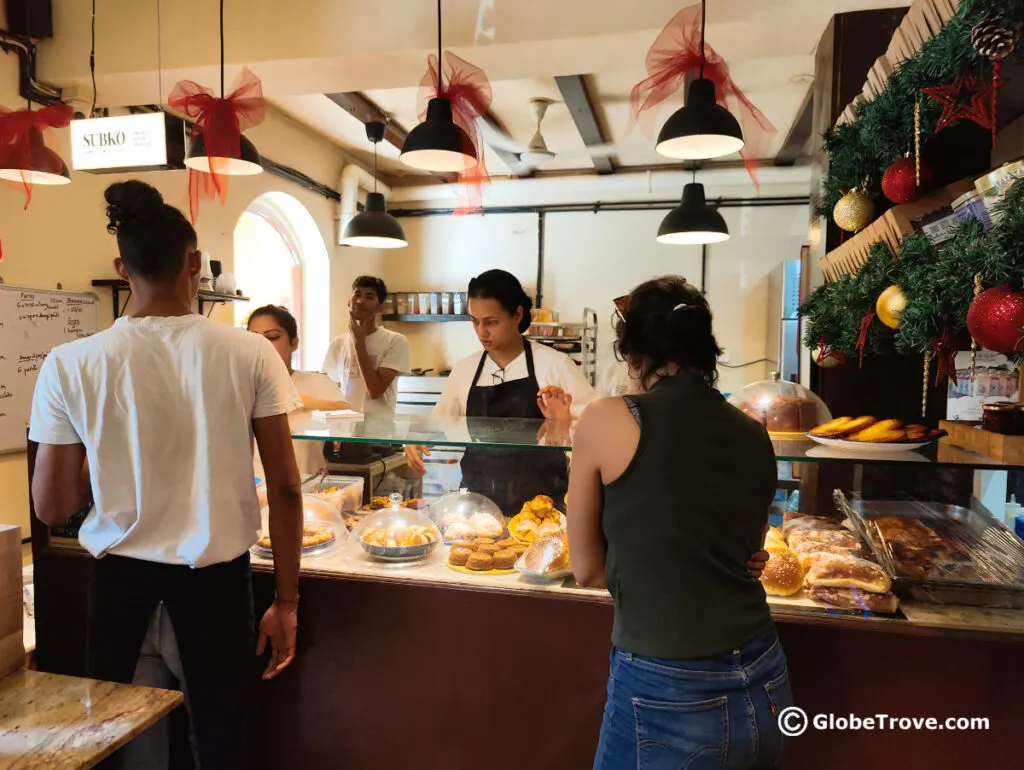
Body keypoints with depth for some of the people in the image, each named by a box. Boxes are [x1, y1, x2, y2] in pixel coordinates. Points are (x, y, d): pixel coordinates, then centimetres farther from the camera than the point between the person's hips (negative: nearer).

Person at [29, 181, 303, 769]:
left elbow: (52, 508, -3)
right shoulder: (250, 355, -11)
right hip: (218, 572, -1)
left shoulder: (70, 365, -9)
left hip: (119, 570, 1)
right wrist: (286, 601, 1)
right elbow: (285, 487, -9)